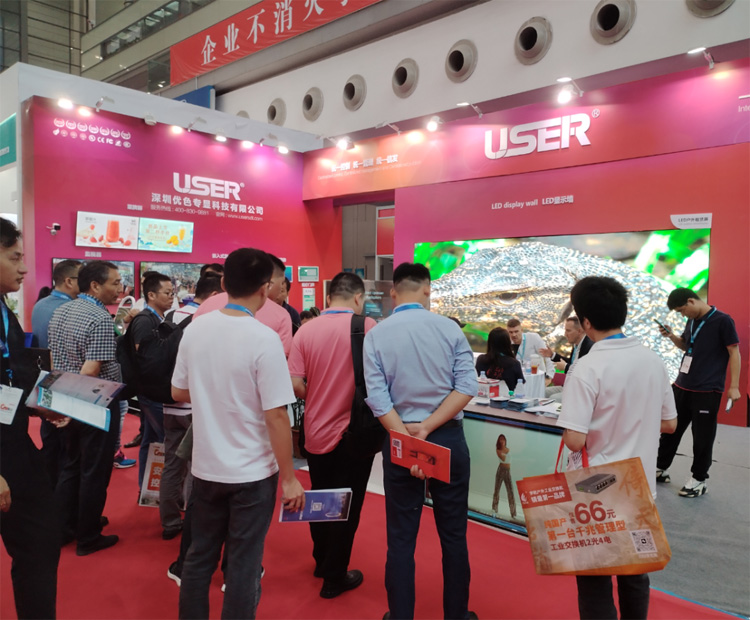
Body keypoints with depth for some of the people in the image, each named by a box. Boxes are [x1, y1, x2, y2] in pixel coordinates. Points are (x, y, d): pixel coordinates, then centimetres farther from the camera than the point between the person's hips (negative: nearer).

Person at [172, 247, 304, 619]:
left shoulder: (195, 330, -3)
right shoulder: (264, 339, -20)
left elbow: (179, 393, 8)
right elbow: (276, 415, -19)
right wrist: (289, 478, -10)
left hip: (206, 466, 5)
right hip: (252, 472, -5)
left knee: (200, 555, 21)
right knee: (243, 564, 11)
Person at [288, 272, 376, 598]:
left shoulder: (306, 330, -6)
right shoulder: (366, 326, -13)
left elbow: (295, 384, -10)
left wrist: (317, 398, 9)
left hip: (315, 432, 4)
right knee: (346, 506, 12)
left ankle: (322, 560, 41)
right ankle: (334, 577, 24)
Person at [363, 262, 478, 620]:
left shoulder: (375, 335, -6)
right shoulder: (449, 328, -5)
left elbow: (378, 399, -13)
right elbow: (467, 387, -12)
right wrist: (427, 428, -13)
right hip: (449, 439, 1)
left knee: (401, 539, 13)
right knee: (453, 535, 16)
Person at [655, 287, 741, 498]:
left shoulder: (722, 321, -11)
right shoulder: (692, 321, 9)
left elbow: (734, 353, -10)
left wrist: (734, 386, -13)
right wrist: (672, 336, 3)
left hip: (707, 391, -7)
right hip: (682, 386, 7)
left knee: (702, 436, 3)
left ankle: (698, 479, 17)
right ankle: (661, 469, 27)